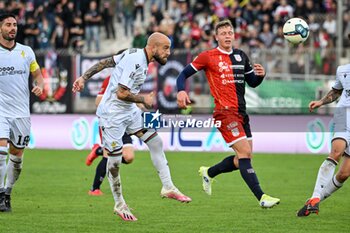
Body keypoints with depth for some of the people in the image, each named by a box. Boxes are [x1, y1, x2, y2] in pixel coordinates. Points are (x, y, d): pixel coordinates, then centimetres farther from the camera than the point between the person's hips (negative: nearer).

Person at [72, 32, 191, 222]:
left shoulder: (136, 54, 4)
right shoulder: (136, 62, -25)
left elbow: (105, 62, 7)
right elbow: (121, 93, -27)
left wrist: (84, 77, 8)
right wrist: (144, 99, -13)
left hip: (129, 111, 10)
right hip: (112, 114, -10)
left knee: (155, 141, 4)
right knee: (114, 160, -1)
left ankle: (168, 188, 10)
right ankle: (119, 204, 13)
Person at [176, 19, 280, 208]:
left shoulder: (241, 56, 14)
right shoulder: (208, 56, -2)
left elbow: (252, 82, 20)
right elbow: (184, 74, 2)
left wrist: (260, 75, -2)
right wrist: (181, 91, -17)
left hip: (241, 112, 7)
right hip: (225, 112, -7)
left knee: (243, 158, 9)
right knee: (245, 153, -16)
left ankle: (209, 173, 32)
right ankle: (261, 197, -18)